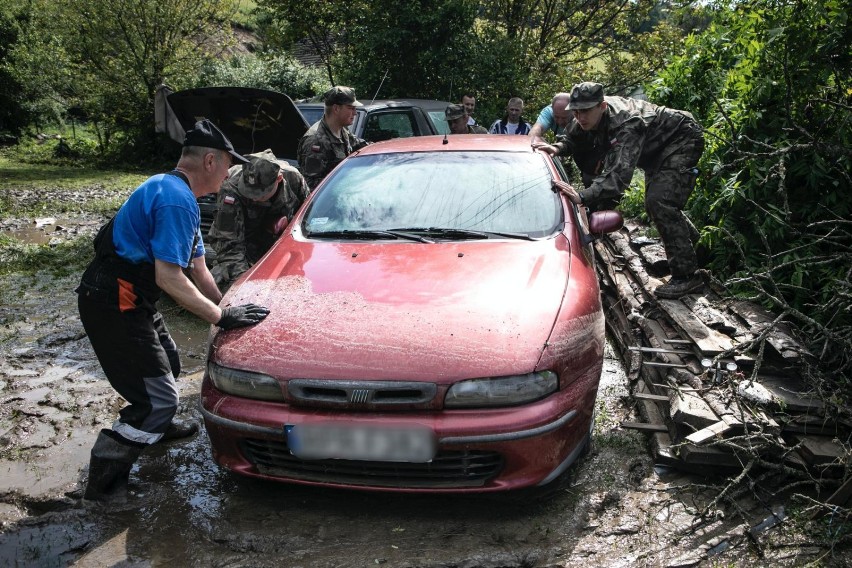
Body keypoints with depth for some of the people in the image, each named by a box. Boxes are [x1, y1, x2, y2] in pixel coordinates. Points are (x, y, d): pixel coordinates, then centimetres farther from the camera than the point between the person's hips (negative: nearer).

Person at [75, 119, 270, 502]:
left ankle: (156, 425, 51)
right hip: (114, 306, -11)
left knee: (167, 365, 26)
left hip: (129, 300, 11)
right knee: (160, 397, -6)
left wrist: (225, 308, 13)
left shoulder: (172, 190, 15)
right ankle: (104, 481, 4)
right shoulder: (177, 200, -21)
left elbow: (198, 269, 17)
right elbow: (169, 277, -26)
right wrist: (222, 317, -19)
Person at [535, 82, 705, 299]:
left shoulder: (626, 122, -41)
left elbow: (620, 173, -53)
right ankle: (689, 237, 47)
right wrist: (559, 147, -24)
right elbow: (572, 138, 1)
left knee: (660, 202, -23)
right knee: (654, 202, 20)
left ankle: (686, 275, -18)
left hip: (683, 140, -10)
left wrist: (584, 196, -65)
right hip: (657, 148, 10)